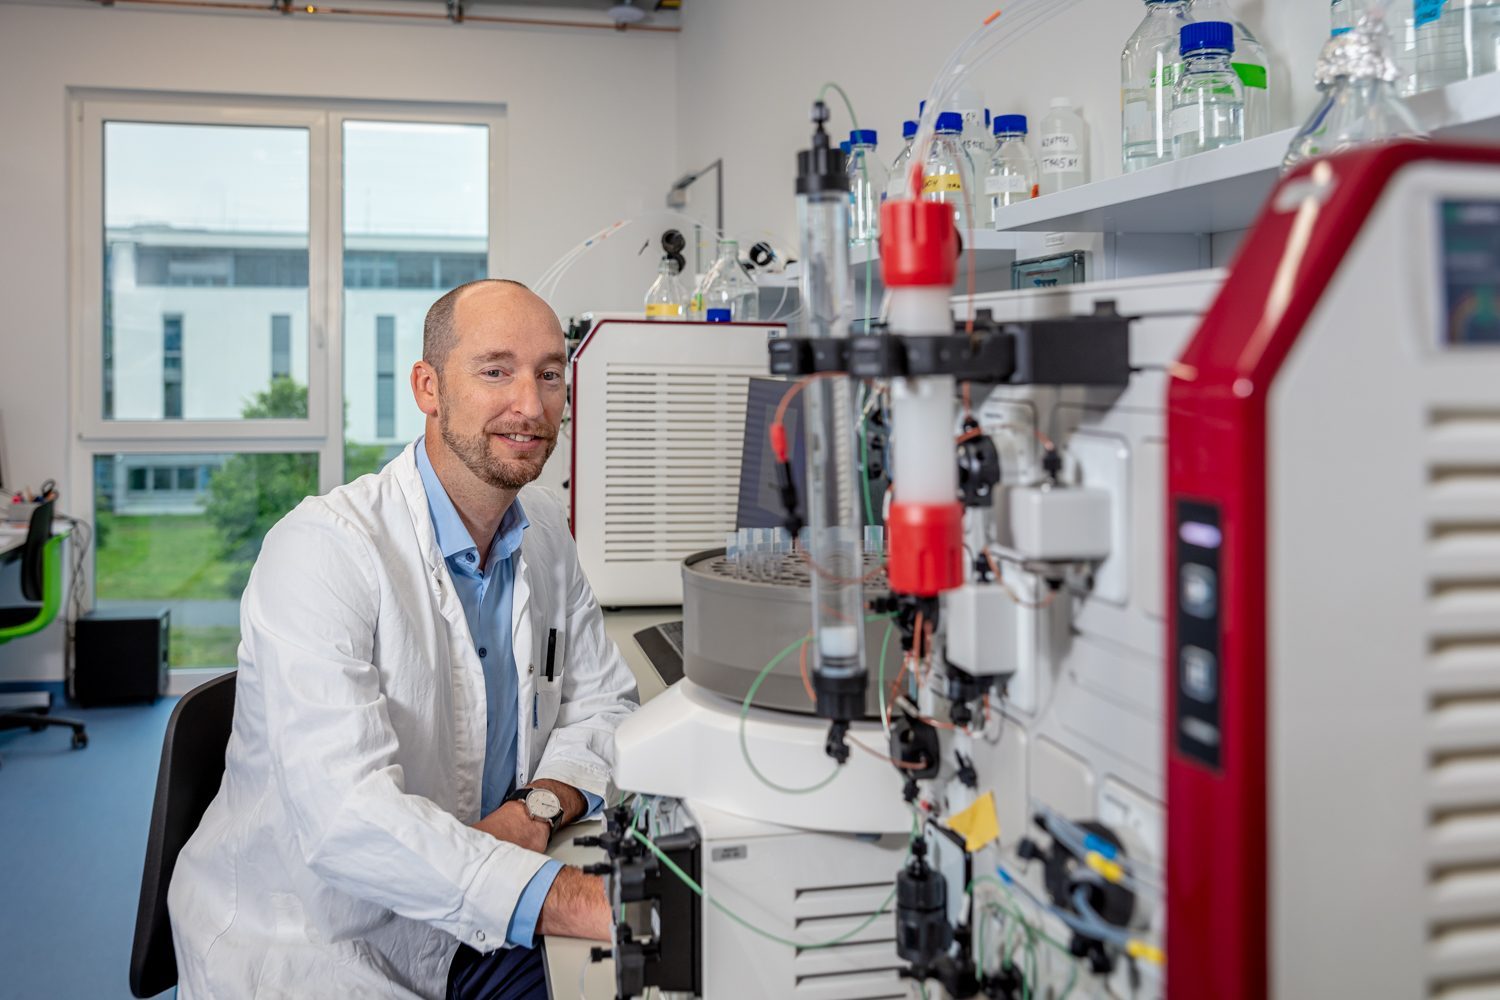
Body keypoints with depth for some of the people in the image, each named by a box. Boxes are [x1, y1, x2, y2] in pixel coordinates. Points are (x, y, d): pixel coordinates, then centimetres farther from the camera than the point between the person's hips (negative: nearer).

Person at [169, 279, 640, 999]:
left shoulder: (544, 528, 4)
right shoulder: (321, 547, -19)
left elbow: (603, 701, 12)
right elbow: (347, 813, -29)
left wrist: (539, 807, -11)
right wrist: (573, 900, -37)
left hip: (472, 932, 6)